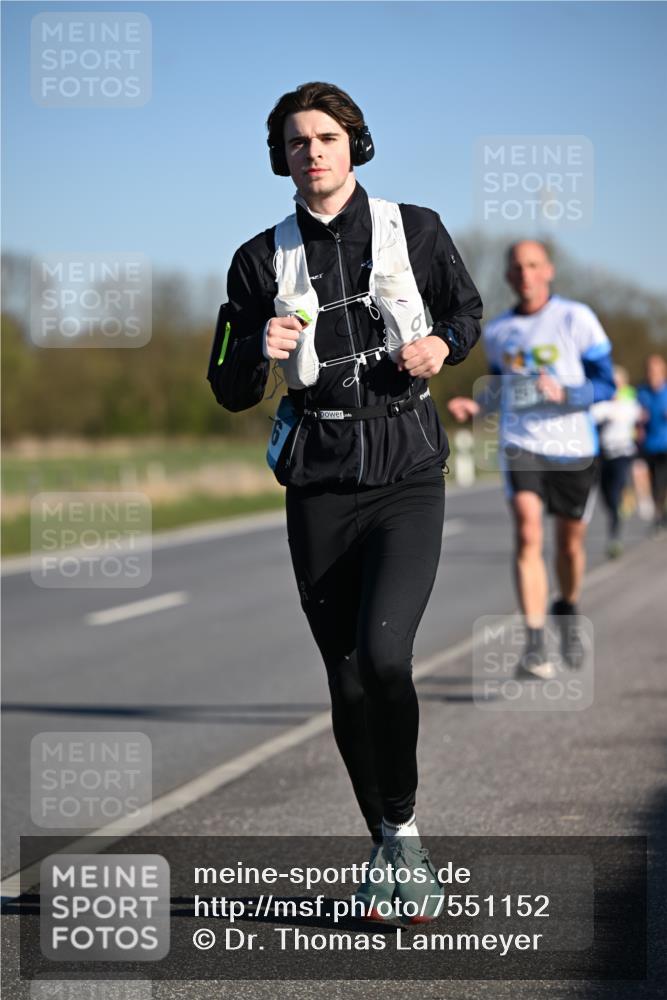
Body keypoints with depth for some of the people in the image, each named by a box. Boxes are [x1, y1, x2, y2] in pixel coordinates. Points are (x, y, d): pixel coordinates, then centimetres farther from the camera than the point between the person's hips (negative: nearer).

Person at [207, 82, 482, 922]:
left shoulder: (416, 231, 3)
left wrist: (444, 343, -2)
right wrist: (263, 350, -15)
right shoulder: (263, 260, 5)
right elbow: (230, 392, 6)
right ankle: (389, 851, 22)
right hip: (320, 482, 2)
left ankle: (403, 827, 2)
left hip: (406, 473, -2)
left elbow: (467, 308, 20)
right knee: (347, 680, 4)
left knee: (382, 653, -21)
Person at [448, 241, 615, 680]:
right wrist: (476, 406, 6)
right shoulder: (497, 332, 9)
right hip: (521, 444, 1)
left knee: (571, 543, 11)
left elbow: (606, 383, -3)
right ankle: (534, 647, -22)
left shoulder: (576, 318, -2)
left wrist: (564, 393, -21)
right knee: (528, 533, -19)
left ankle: (568, 611, 43)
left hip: (573, 446, -1)